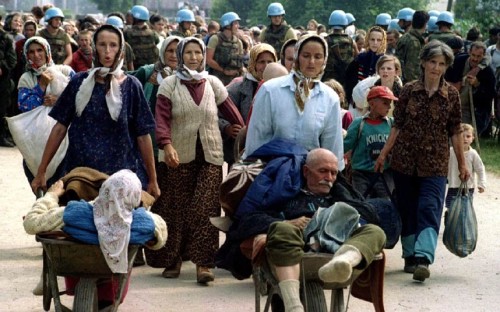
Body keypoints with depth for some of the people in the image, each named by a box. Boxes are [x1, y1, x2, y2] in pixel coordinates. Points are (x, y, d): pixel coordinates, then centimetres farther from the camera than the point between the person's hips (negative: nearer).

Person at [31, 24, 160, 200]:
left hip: (121, 172, -1)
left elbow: (143, 136, -2)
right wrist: (41, 172, 1)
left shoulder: (131, 86, -2)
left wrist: (152, 180, -2)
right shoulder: (79, 82, 2)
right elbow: (60, 128, 4)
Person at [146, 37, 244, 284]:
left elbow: (232, 114, 10)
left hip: (210, 156, 1)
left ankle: (203, 263, -5)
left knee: (205, 209, -7)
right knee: (175, 210, 3)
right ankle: (172, 260, 19)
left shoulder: (213, 84, 9)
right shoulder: (169, 85, 2)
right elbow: (162, 118, -9)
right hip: (179, 156, -1)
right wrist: (167, 145, -26)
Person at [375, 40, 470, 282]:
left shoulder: (451, 95, 0)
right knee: (407, 210, 8)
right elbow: (397, 126, 6)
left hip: (435, 162, -2)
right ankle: (410, 256, 20)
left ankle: (423, 259, -20)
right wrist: (384, 154, 2)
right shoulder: (409, 90, 1)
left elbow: (455, 131, 5)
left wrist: (462, 163, 5)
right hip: (405, 160, 2)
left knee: (429, 209, -13)